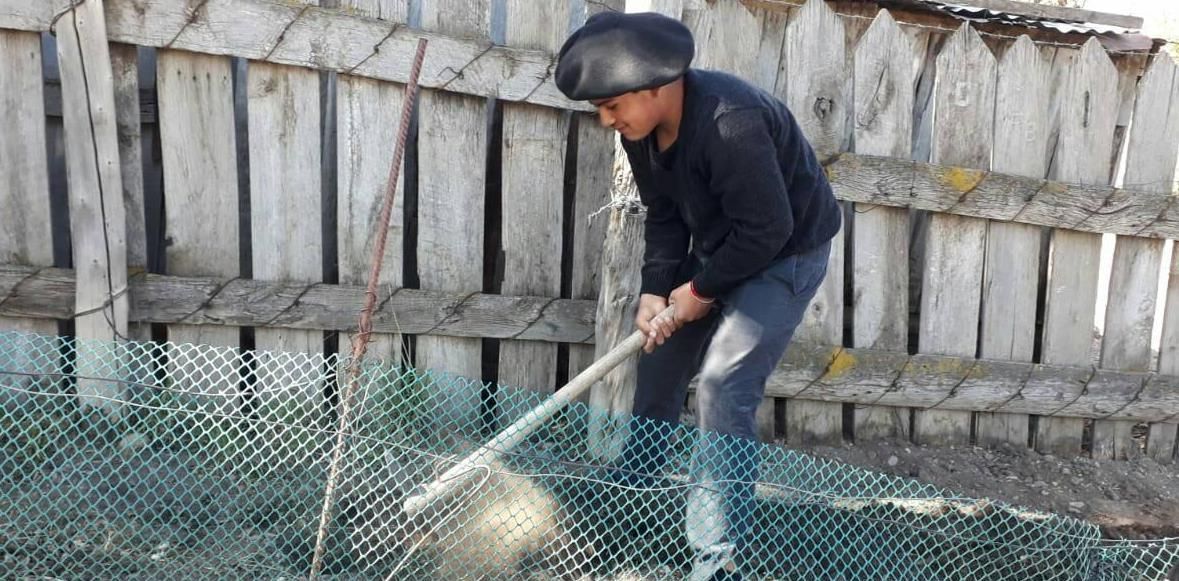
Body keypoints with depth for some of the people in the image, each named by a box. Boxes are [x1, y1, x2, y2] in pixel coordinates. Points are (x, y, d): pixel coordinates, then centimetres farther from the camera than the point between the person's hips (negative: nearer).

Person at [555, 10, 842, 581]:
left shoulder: (729, 122, -35)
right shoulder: (642, 128, -9)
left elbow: (767, 229, -30)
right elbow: (663, 215, 0)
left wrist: (702, 291, -19)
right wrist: (655, 288, -13)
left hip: (785, 253, -8)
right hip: (720, 248, 9)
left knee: (723, 389, -17)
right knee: (658, 355, 13)